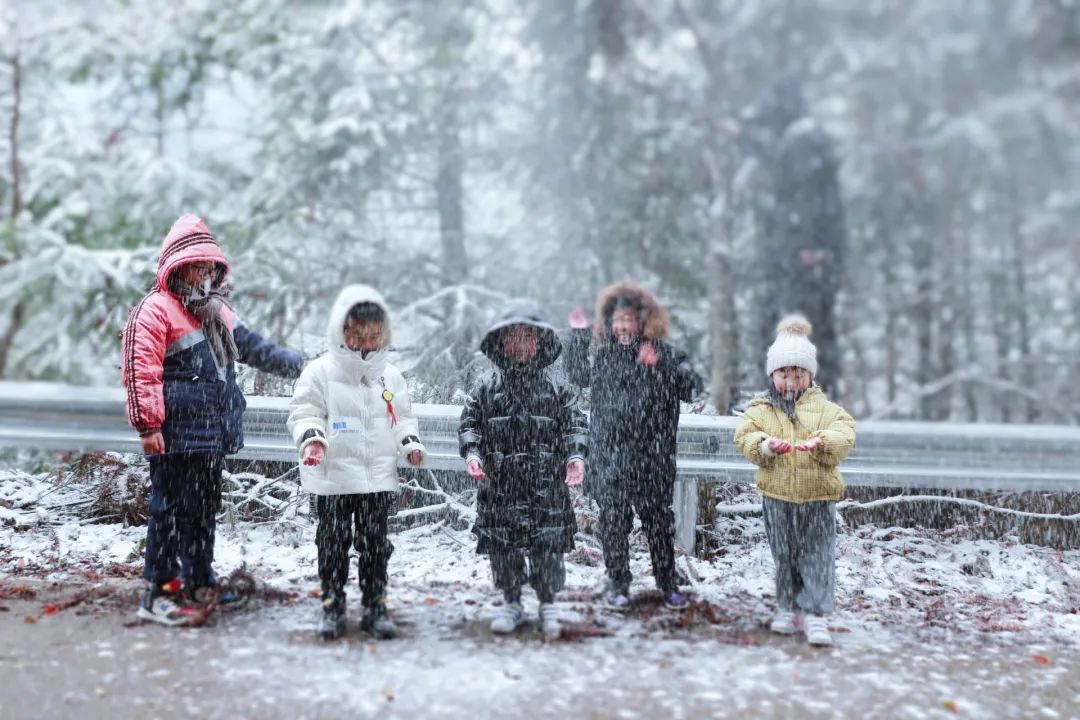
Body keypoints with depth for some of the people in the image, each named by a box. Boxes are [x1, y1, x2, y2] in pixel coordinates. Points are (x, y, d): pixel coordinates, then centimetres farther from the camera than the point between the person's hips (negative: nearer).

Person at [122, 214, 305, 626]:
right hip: (176, 434, -9)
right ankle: (158, 593, -1)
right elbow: (141, 373, -15)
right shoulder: (156, 310, -9)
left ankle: (200, 581, 28)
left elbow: (252, 347, 32)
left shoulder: (218, 311, 19)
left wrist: (296, 364, 28)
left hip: (213, 433, 9)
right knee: (171, 510, -6)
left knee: (205, 507, 16)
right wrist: (148, 425, -20)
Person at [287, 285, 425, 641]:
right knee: (334, 542, 3)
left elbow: (402, 416, 17)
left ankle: (375, 606, 17)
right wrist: (311, 435, -23)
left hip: (379, 477, 3)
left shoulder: (390, 375, 10)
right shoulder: (320, 371, -3)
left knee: (375, 543, 7)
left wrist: (410, 442, 1)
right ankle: (332, 606, 13)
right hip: (334, 476, -3)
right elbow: (304, 410, -4)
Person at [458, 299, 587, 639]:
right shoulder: (486, 390, 4)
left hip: (546, 484, -1)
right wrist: (472, 453, -10)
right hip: (500, 484, 1)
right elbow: (469, 423, 6)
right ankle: (511, 602, 23)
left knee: (547, 545, 0)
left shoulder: (556, 391, 4)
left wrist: (575, 456, -10)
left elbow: (575, 424, 6)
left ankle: (548, 602, 17)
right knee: (502, 544, 6)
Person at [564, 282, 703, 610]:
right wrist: (578, 337, 13)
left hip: (652, 456, -2)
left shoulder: (665, 353, -3)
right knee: (613, 519, 4)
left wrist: (660, 366, -25)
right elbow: (578, 376, 23)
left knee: (658, 518, 6)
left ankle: (668, 582, 19)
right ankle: (617, 583, 15)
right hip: (610, 454, 2)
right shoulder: (605, 354, 8)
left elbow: (692, 388, -13)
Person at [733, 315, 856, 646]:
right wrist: (766, 445, -26)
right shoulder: (759, 408, 5)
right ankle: (787, 608, 25)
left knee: (817, 556, -2)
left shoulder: (824, 407, 3)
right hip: (777, 494, 1)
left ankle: (816, 616, 0)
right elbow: (744, 436, -6)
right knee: (784, 556, 11)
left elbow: (845, 433, -9)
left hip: (818, 494, -1)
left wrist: (822, 442, -29)